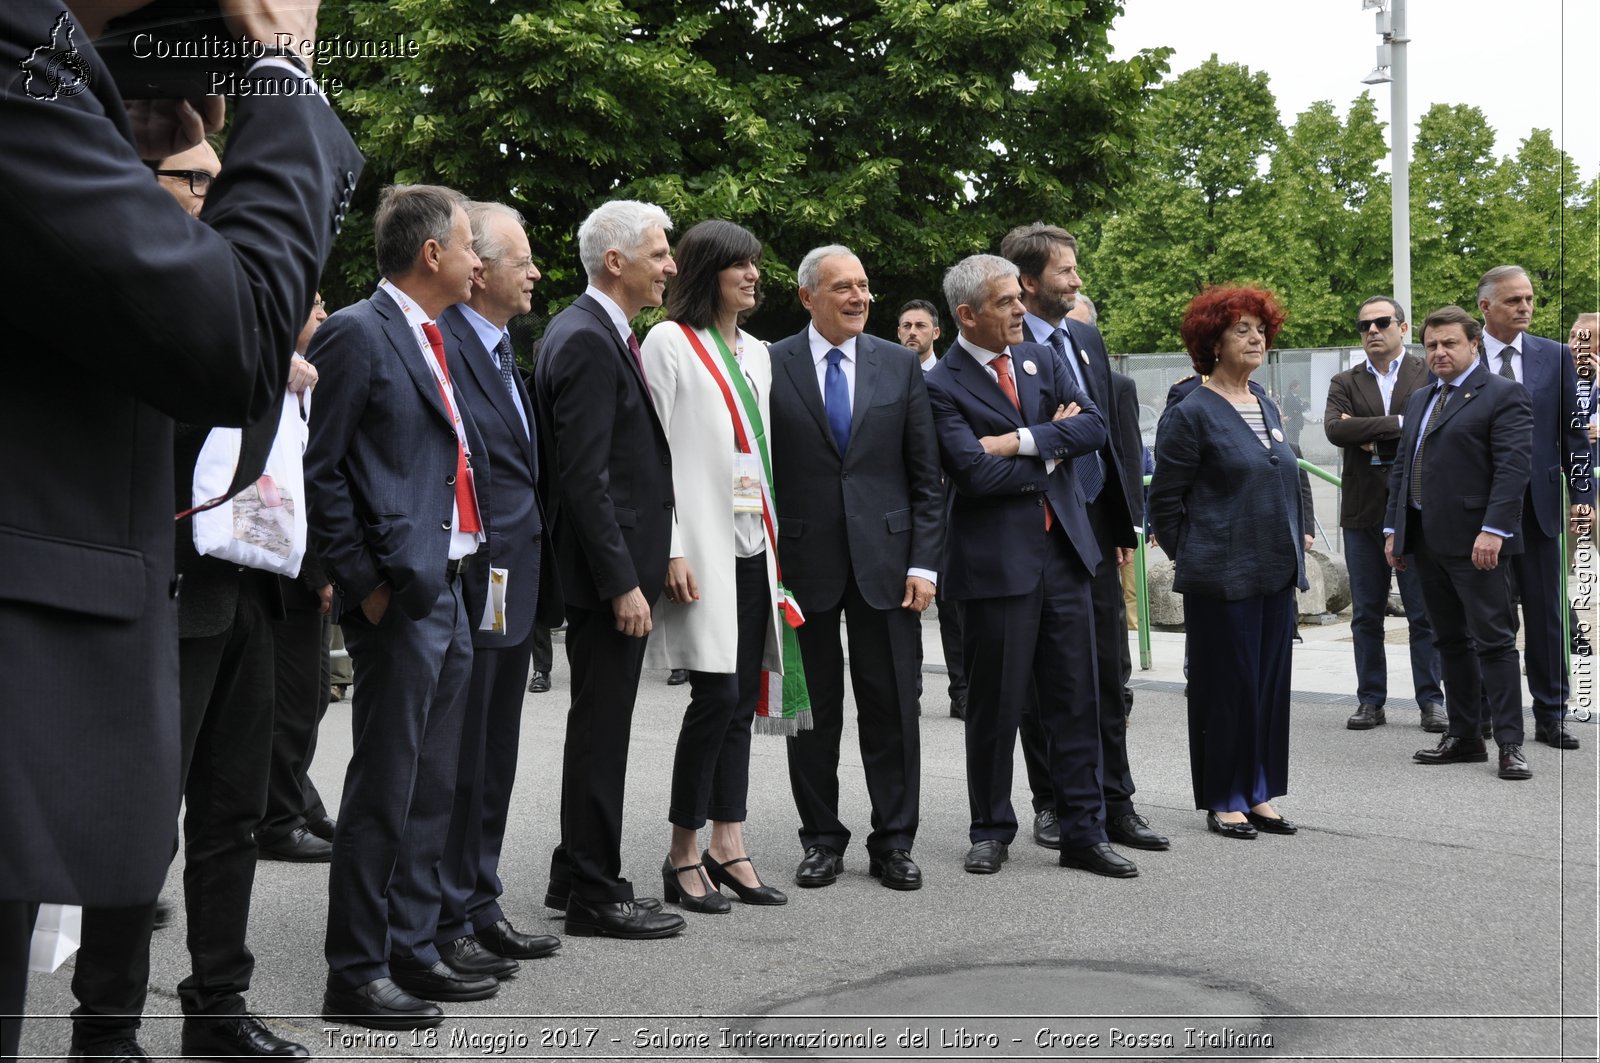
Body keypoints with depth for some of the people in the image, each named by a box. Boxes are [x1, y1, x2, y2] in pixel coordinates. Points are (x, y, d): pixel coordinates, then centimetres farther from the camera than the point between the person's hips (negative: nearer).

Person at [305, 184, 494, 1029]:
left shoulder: (432, 341, 17)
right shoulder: (358, 333, -10)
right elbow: (320, 471, -13)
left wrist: (467, 568, 13)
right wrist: (365, 581, -15)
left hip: (450, 591, 9)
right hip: (399, 597, -9)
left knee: (431, 787, 14)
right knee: (384, 790, -3)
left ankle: (412, 951, 24)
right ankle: (355, 975, 6)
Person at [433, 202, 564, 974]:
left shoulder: (502, 350, 17)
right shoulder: (443, 347, -15)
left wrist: (538, 588, 16)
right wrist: (454, 581, -20)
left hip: (512, 588, 10)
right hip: (469, 588, -10)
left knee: (493, 759, 16)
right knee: (455, 759, 0)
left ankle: (479, 907, 27)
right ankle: (444, 922, 10)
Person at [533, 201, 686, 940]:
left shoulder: (607, 334, 15)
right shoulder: (585, 340, -17)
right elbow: (584, 476, -22)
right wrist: (622, 582, -22)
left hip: (621, 560, 10)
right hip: (607, 566, -10)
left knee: (600, 726, 17)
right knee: (601, 731, -2)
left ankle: (576, 875, 28)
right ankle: (595, 897, 7)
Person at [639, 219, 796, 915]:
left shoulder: (755, 353, 18)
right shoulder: (669, 343, -4)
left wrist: (776, 540, 14)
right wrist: (672, 550, -16)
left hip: (754, 544, 7)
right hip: (703, 544, -7)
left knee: (741, 699, 6)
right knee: (718, 694, -10)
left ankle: (728, 846, 12)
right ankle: (683, 855, 1)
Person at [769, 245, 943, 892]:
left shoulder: (900, 365, 6)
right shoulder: (770, 367, 0)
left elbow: (926, 476, 6)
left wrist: (923, 563, -2)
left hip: (885, 559, 1)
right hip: (804, 564, -1)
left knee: (892, 709, 5)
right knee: (812, 712, 8)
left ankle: (894, 843, 16)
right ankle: (822, 840, 20)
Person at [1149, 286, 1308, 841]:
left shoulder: (1269, 410, 14)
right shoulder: (1191, 413, -8)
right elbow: (1164, 499, -7)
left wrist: (1293, 551, 15)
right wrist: (1191, 558, -4)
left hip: (1276, 574, 7)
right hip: (1222, 578, -7)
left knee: (1269, 684, 10)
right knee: (1224, 685, 1)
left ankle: (1258, 794, 20)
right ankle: (1223, 800, 12)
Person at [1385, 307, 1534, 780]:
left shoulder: (1503, 395, -5)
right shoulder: (1420, 400, 19)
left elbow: (1514, 467, -14)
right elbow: (1401, 467, 20)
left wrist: (1493, 530, -22)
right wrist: (1393, 529, 13)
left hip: (1475, 542, -8)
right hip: (1427, 542, 8)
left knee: (1493, 641, -5)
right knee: (1450, 642, 11)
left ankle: (1510, 744, -1)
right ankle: (1463, 737, 18)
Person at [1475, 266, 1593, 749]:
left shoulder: (1555, 357, 6)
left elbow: (1574, 432, 7)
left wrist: (1582, 493, 0)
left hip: (1537, 504, 2)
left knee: (1545, 614, 5)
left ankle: (1550, 716, 12)